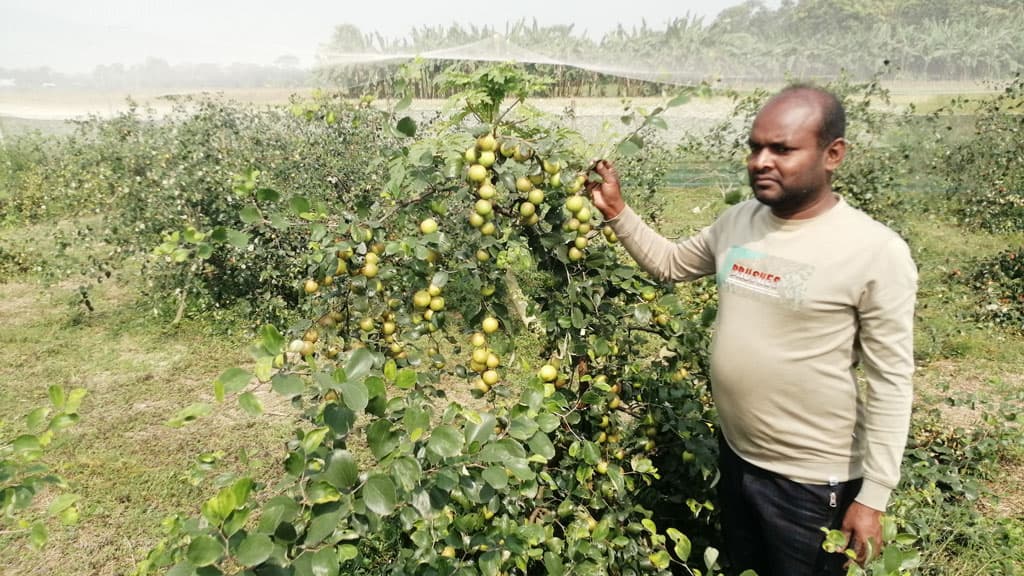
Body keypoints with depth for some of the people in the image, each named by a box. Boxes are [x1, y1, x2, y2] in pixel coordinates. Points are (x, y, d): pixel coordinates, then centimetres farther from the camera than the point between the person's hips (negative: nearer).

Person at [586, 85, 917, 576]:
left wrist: (872, 497, -14)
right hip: (734, 456, 6)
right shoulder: (737, 222, -3)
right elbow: (668, 263, 13)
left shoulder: (876, 252, -20)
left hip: (812, 480, -6)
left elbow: (890, 383, -16)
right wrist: (616, 211, -1)